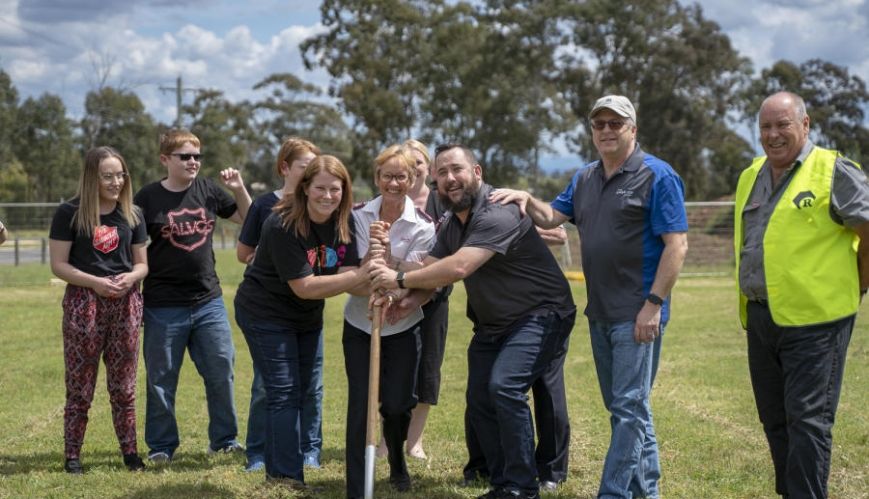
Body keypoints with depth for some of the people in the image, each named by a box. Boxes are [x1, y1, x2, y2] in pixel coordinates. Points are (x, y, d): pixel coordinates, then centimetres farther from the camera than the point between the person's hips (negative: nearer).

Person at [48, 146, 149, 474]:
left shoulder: (131, 215, 8)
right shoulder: (69, 213, -4)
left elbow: (142, 264, 13)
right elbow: (58, 265, -6)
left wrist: (130, 277, -9)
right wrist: (95, 282, -18)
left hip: (125, 304, 3)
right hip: (83, 303, -3)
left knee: (123, 385, 8)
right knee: (80, 387, 2)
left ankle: (130, 452, 16)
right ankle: (72, 456, 10)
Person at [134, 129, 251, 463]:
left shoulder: (208, 191, 4)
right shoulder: (148, 198, -6)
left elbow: (248, 220, 15)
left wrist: (239, 189, -2)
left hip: (209, 301, 3)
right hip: (164, 306, -3)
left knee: (222, 371, 5)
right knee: (161, 379, 6)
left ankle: (224, 439, 19)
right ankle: (161, 445, 20)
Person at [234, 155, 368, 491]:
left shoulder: (343, 224, -8)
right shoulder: (282, 226, -28)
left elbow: (347, 276, -16)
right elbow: (304, 287, -30)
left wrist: (373, 286, -39)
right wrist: (361, 275, -36)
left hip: (307, 317, 8)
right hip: (266, 314, -7)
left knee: (299, 393, 14)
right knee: (284, 394, -8)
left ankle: (277, 471, 27)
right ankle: (289, 478, -3)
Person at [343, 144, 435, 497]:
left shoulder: (423, 226, -10)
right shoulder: (358, 216, -4)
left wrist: (387, 252, -30)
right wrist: (373, 249, -26)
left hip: (402, 327, -1)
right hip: (360, 325, 1)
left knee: (397, 405, 0)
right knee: (360, 405, -8)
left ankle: (398, 465, 32)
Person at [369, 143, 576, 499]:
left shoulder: (498, 214, -26)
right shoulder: (452, 224, 7)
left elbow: (458, 268, -36)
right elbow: (432, 268, -2)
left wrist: (400, 279, -28)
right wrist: (411, 300, -24)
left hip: (539, 315, -10)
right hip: (492, 324, 10)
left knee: (505, 387, -25)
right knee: (479, 399, 6)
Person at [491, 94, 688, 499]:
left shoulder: (657, 176, -10)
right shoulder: (585, 178, 13)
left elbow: (677, 244, -14)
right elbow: (552, 216, 22)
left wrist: (654, 303, -19)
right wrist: (527, 200, 0)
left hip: (637, 313, -8)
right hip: (600, 312, 8)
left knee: (629, 406, -7)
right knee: (622, 405, 14)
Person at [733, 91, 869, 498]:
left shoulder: (833, 172, -8)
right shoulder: (751, 177, 14)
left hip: (814, 320, -7)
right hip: (760, 318, 8)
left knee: (807, 419, -7)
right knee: (775, 419, 14)